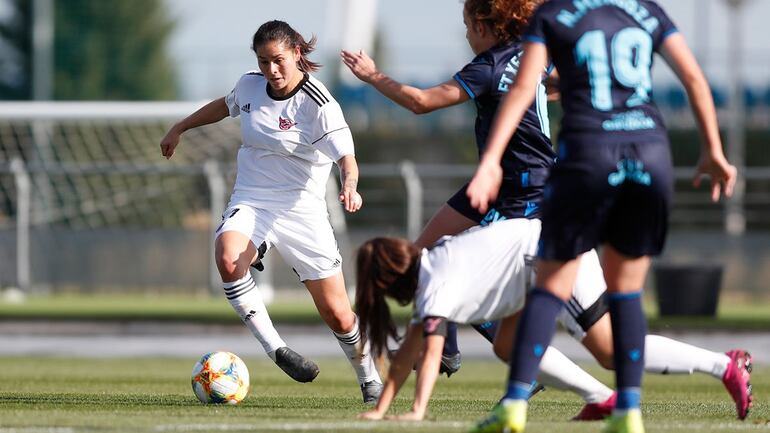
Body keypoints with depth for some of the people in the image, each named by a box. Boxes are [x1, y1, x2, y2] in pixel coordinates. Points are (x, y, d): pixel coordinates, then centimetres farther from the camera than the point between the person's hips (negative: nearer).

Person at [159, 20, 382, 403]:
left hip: (301, 210, -3)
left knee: (337, 315, 0)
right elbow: (226, 105, 25)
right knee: (227, 259, -33)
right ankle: (275, 349, -23)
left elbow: (345, 156, -24)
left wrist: (350, 186, -46)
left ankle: (370, 381, 27)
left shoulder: (318, 104, -15)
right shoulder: (250, 86, 1)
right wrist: (179, 129, 31)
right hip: (251, 202, 3)